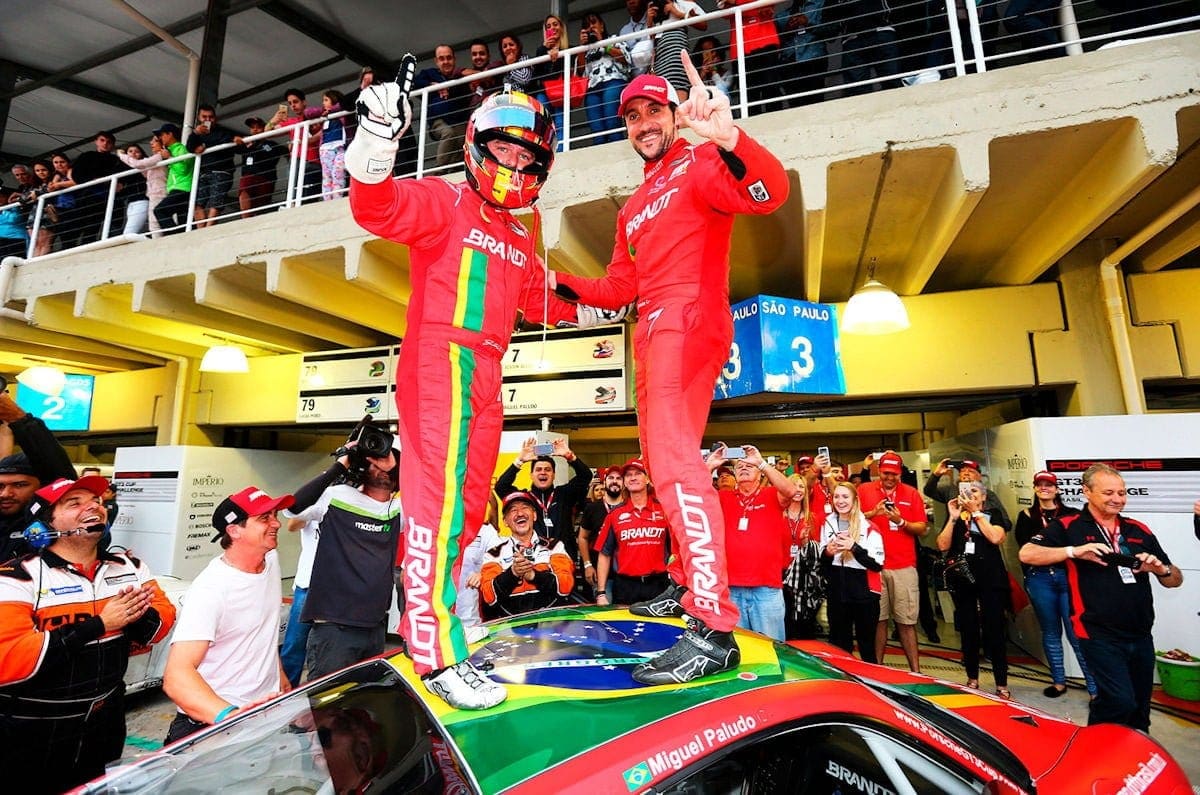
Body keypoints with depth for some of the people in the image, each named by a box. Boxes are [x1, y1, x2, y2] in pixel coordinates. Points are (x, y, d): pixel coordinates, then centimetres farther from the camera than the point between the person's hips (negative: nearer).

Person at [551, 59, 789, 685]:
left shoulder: (699, 165, 4)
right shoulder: (633, 208, 29)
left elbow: (769, 192, -17)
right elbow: (618, 290, 25)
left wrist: (727, 137, -35)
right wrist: (556, 281, 16)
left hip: (688, 320, -9)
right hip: (651, 333, 9)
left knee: (673, 456, -25)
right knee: (664, 461, 12)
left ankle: (714, 629, -24)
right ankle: (691, 586, 26)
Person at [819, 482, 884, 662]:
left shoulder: (868, 527, -5)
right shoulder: (827, 524, 6)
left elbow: (878, 564, -9)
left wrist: (854, 547, -21)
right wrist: (827, 552, -7)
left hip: (864, 593, -3)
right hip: (836, 593, 3)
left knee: (867, 647, 9)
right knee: (839, 647, 13)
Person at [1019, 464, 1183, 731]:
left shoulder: (1140, 530, 9)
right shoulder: (1069, 527, -5)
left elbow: (1175, 580, 14)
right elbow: (1027, 554, -17)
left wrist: (1161, 569, -8)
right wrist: (1074, 551, -27)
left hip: (1141, 636, 6)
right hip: (1100, 635, -6)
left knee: (1140, 712, 16)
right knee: (1121, 702, -15)